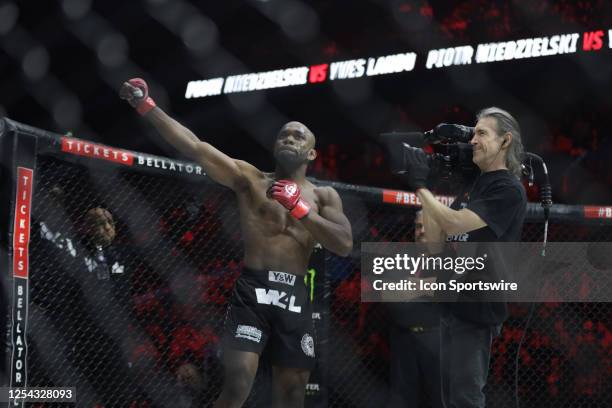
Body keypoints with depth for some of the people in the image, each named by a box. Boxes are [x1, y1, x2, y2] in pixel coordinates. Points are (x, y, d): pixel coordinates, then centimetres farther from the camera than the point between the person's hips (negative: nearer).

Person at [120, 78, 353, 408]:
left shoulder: (324, 196, 16)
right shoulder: (249, 179, 9)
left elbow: (345, 245, 1)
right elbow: (194, 148, -1)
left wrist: (300, 209, -7)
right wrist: (146, 106, -10)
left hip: (295, 299, 3)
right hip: (252, 292, -3)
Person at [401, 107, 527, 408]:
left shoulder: (508, 190, -11)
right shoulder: (472, 186, 17)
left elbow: (455, 224, -21)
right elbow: (437, 241, 12)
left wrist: (420, 185, -13)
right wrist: (423, 185, 4)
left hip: (477, 308, -9)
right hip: (452, 305, 9)